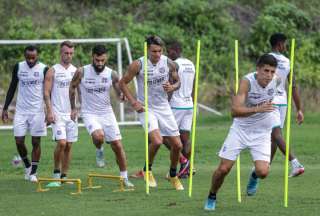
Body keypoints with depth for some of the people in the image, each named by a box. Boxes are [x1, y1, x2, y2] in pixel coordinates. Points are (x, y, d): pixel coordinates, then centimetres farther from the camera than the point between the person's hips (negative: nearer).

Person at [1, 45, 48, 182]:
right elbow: (12, 88, 11)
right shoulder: (18, 67, 3)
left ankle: (33, 172, 9)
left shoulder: (44, 69, -5)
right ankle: (27, 165, 23)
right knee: (19, 141, -1)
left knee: (36, 142, 0)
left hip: (37, 111, -2)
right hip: (21, 110, 3)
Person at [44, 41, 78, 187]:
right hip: (58, 114, -4)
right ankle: (56, 173, -1)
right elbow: (46, 93, -3)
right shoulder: (53, 71, -1)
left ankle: (64, 175, 11)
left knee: (68, 146, 4)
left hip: (72, 113, 4)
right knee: (61, 143, -16)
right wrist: (49, 111, -12)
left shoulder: (76, 71, 10)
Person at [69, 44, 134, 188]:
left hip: (107, 113, 2)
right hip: (89, 114, -2)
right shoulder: (82, 72, -11)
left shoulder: (111, 74, -7)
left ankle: (124, 178, 13)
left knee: (117, 146, 0)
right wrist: (73, 108, 10)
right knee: (98, 136, -31)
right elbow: (72, 88, 7)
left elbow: (120, 93, 2)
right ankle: (99, 151, 5)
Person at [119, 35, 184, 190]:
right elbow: (123, 83, -3)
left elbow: (177, 82, 11)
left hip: (164, 107, 4)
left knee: (177, 145, 4)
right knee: (156, 141, -25)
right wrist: (133, 102, -12)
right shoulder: (138, 65, -14)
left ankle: (173, 175, 29)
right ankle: (147, 170, 1)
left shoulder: (169, 64, -4)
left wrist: (172, 87, -13)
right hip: (146, 108, -4)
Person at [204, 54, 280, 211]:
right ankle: (212, 197, 26)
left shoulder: (276, 81, -13)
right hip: (241, 129, -2)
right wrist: (257, 109, -46)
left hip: (262, 132, 2)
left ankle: (254, 176, 22)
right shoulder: (247, 81, -25)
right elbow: (234, 111, -34)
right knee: (223, 169, -3)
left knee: (263, 172, -16)